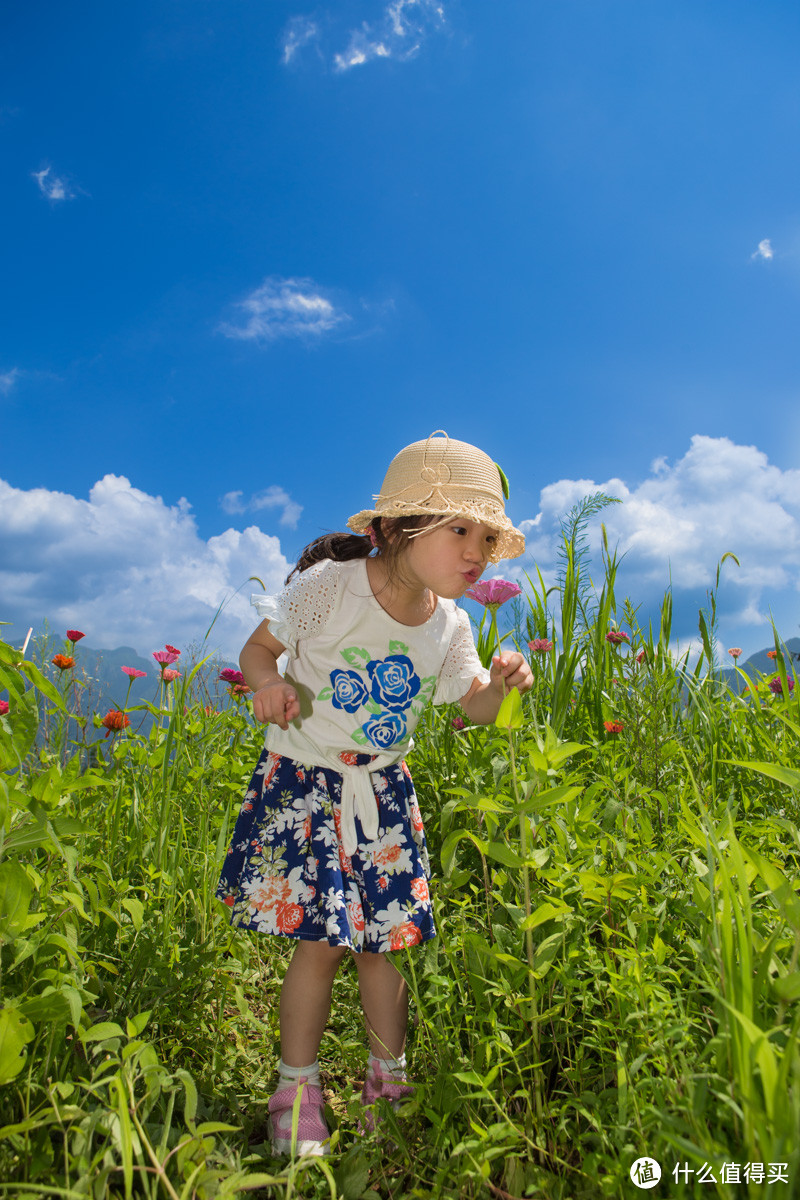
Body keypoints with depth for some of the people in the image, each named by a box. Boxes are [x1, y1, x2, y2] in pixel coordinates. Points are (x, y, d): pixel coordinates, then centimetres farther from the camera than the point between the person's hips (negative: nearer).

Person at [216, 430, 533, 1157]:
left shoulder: (449, 626, -4)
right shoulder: (328, 586, -18)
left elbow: (477, 709, 6)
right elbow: (259, 646, -6)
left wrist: (501, 683, -17)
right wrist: (267, 681, -29)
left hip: (383, 793, 4)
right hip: (304, 782, -4)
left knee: (385, 938, 9)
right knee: (321, 941, -4)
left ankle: (388, 1077, 32)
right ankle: (296, 1090, 20)